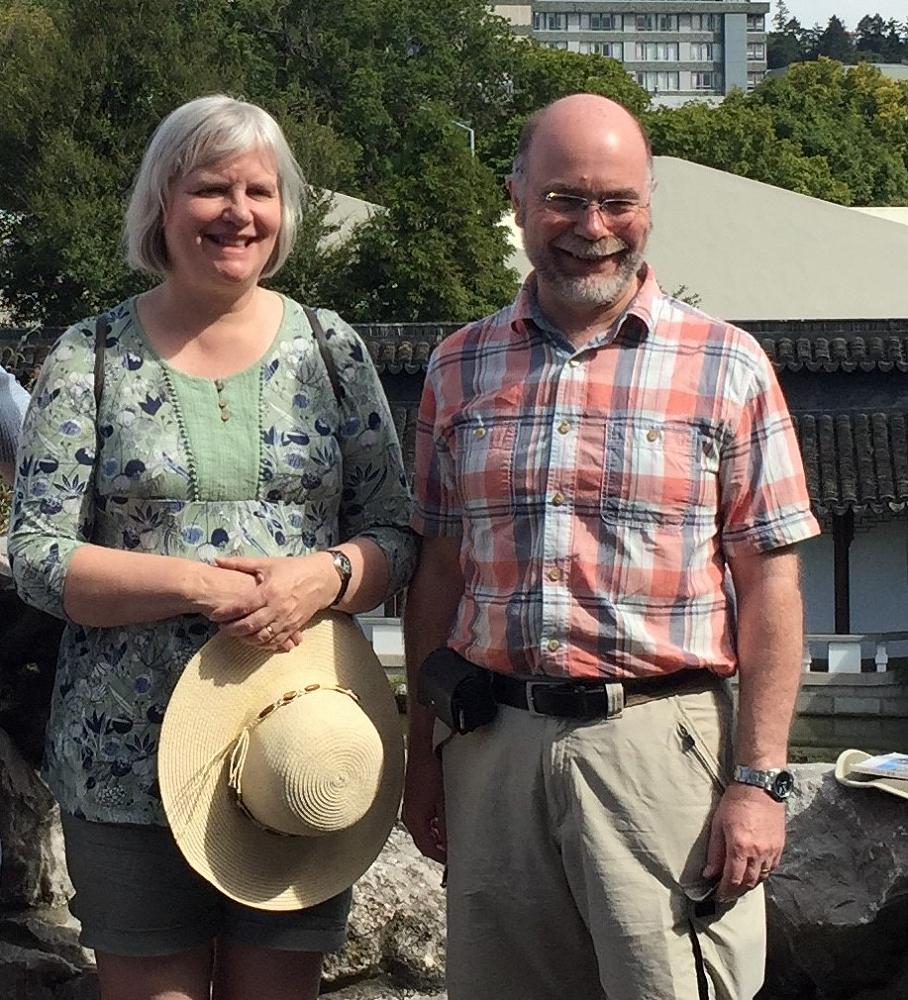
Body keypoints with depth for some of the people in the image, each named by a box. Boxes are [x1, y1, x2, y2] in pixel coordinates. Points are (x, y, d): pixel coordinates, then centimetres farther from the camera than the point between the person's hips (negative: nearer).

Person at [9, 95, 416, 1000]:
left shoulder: (329, 348, 6)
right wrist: (199, 584, -18)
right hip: (130, 765, -2)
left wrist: (324, 576, -16)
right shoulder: (91, 358, 1)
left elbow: (396, 532, 6)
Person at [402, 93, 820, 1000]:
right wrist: (421, 753, 10)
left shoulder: (726, 367, 0)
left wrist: (760, 779, -9)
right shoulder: (460, 369, 10)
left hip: (660, 743, -3)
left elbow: (768, 582, -3)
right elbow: (438, 569, 13)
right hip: (493, 746, 3)